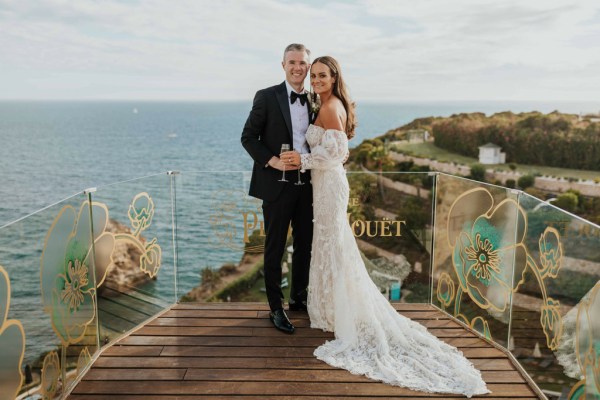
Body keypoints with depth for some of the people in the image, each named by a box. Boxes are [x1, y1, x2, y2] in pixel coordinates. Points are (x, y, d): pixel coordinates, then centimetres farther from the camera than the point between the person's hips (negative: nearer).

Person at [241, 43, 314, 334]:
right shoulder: (267, 97, -6)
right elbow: (248, 137, -6)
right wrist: (273, 161, -17)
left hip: (307, 184, 5)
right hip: (277, 184, -5)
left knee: (305, 244, 15)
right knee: (275, 248, 5)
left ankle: (298, 298, 33)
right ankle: (276, 308, 18)